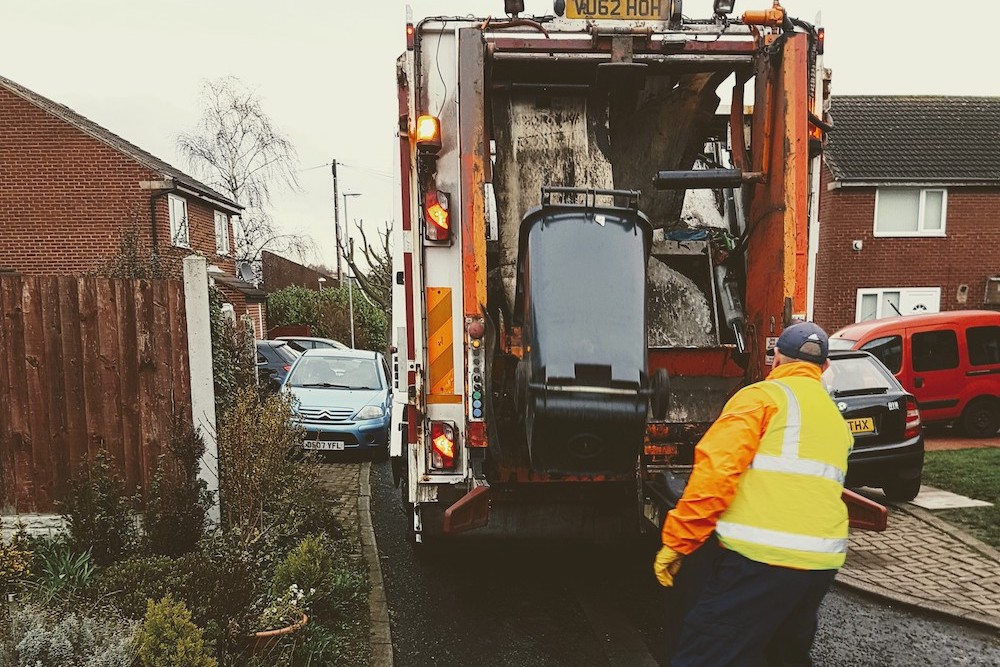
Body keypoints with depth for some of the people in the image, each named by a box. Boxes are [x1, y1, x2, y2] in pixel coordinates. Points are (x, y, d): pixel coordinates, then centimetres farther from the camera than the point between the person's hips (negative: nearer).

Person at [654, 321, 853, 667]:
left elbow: (717, 468, -14)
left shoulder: (765, 395, -3)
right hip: (821, 562, 8)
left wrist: (677, 541, -11)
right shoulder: (836, 418, 22)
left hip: (760, 556, -8)